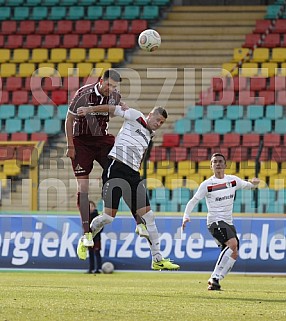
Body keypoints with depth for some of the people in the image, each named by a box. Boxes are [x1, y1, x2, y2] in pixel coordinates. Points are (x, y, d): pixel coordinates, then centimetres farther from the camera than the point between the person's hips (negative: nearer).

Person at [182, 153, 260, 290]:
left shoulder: (233, 180, 7)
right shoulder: (207, 184, -6)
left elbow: (247, 185, 19)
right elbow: (193, 201, -2)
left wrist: (254, 183, -5)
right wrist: (186, 217, -16)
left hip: (229, 222, 7)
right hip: (215, 221, -7)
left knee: (234, 254, 3)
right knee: (232, 244, -28)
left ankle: (214, 280, 13)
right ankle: (215, 277, -27)